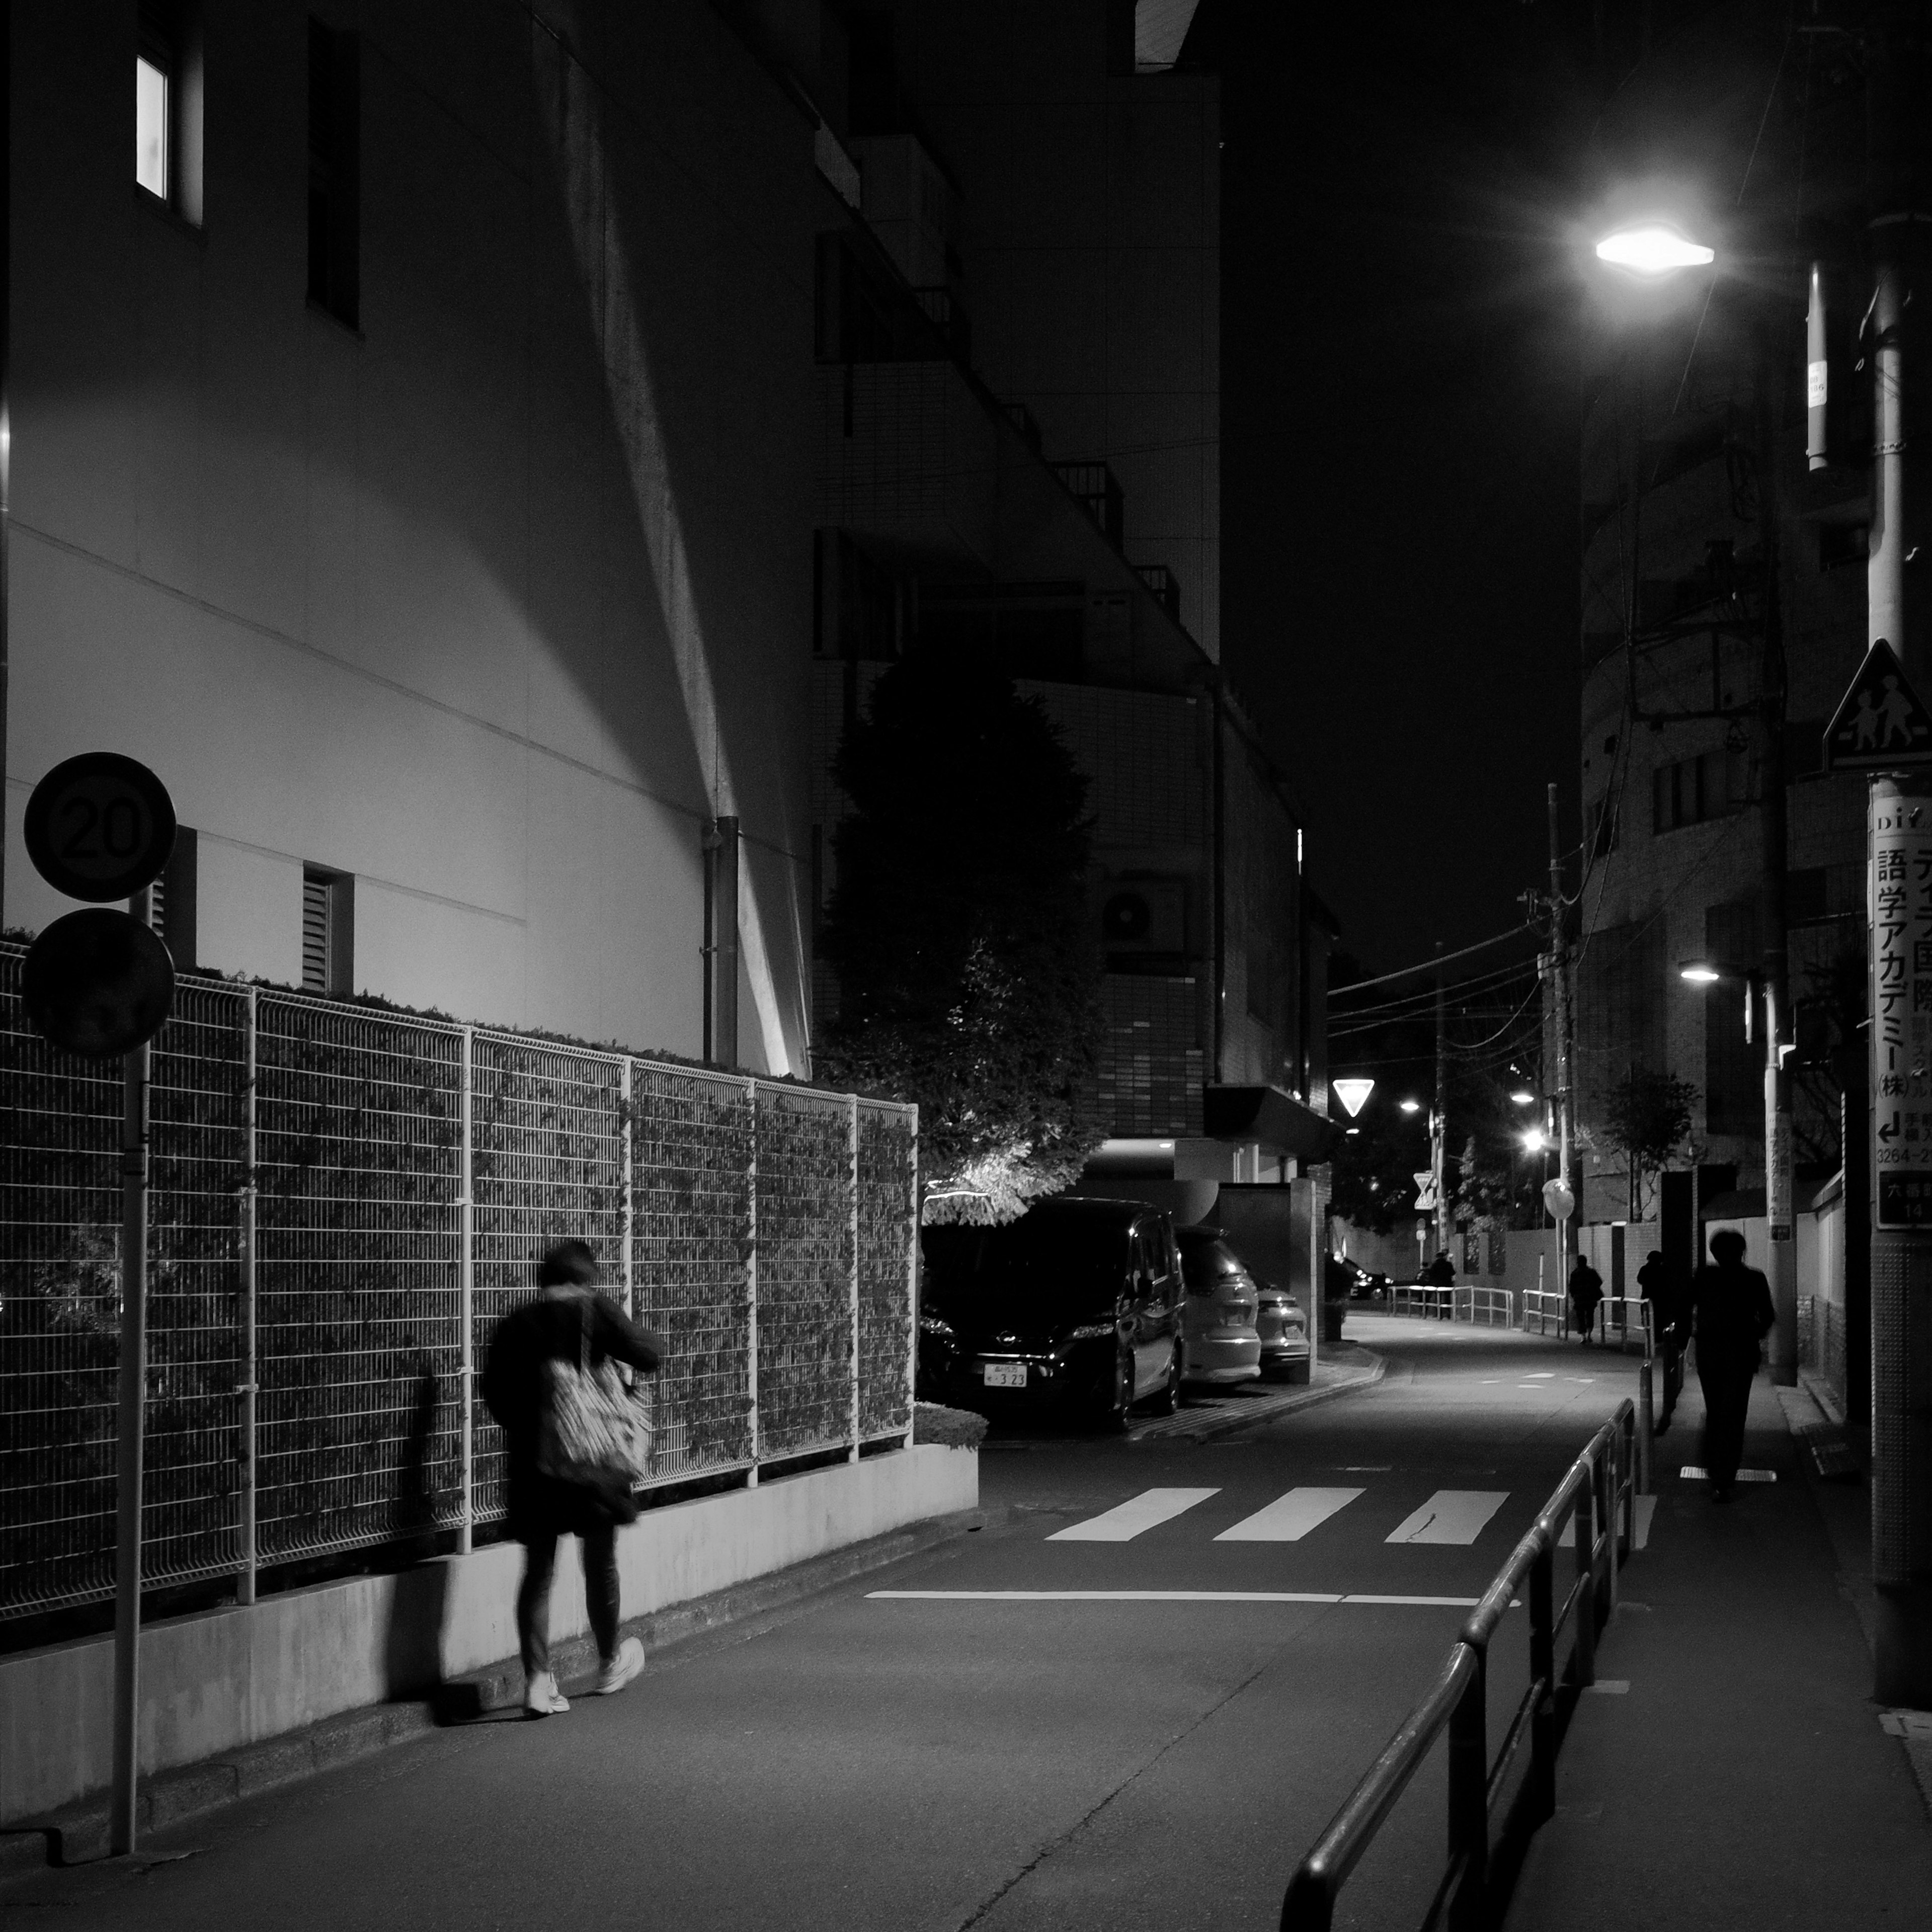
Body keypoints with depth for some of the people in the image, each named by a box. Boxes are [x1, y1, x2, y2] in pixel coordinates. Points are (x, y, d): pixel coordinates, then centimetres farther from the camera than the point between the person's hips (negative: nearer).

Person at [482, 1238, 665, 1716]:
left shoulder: (515, 1324, 5)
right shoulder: (595, 1311, -6)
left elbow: (494, 1390, 3)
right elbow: (648, 1355, -9)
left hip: (532, 1460, 2)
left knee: (537, 1571, 6)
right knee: (601, 1563, 14)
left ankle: (537, 1680, -2)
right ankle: (610, 1664, 30)